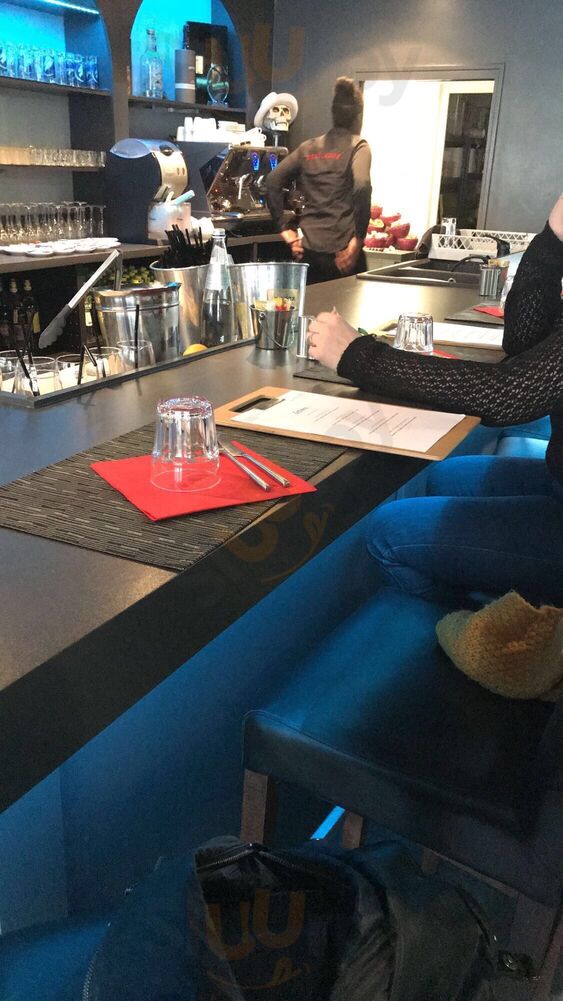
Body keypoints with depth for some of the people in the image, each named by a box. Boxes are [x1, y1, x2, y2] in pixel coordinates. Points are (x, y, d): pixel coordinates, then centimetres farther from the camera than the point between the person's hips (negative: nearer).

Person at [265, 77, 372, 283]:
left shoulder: (308, 147, 13)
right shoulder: (358, 146, 0)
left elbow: (273, 181, 8)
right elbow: (362, 187, -18)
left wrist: (286, 231, 8)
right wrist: (358, 240, -13)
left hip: (307, 249, 5)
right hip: (341, 251, -4)